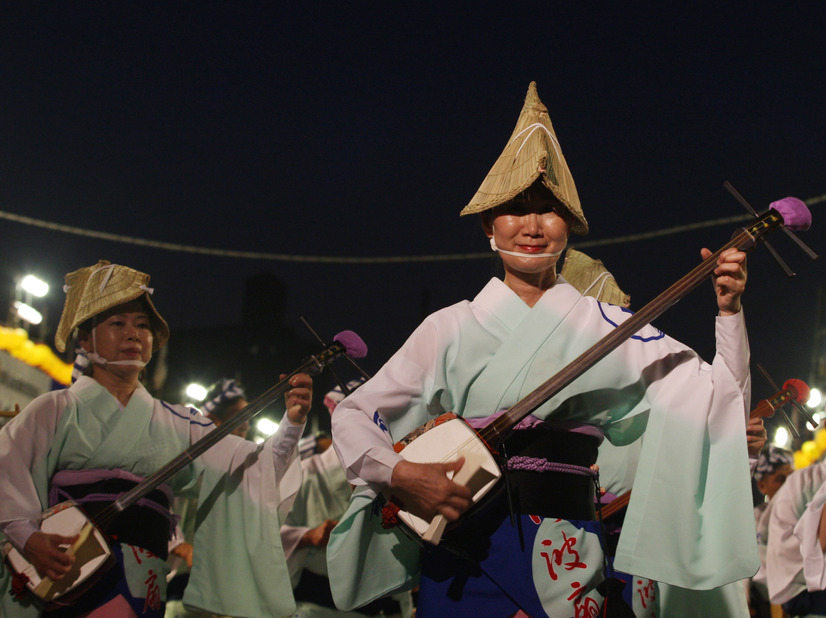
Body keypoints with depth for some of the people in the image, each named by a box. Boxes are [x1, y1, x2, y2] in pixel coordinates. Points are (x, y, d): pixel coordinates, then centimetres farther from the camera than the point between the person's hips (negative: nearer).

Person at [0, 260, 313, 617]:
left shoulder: (175, 424, 15)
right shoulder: (55, 410, 8)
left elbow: (256, 467, 8)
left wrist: (292, 423, -8)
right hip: (63, 571, -2)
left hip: (141, 585, 2)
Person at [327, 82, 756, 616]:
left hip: (565, 557, 1)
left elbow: (723, 402, -2)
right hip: (460, 552, 0)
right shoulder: (453, 327, 1)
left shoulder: (605, 326, 2)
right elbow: (353, 415, 0)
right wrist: (398, 474, -17)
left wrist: (729, 312, -15)